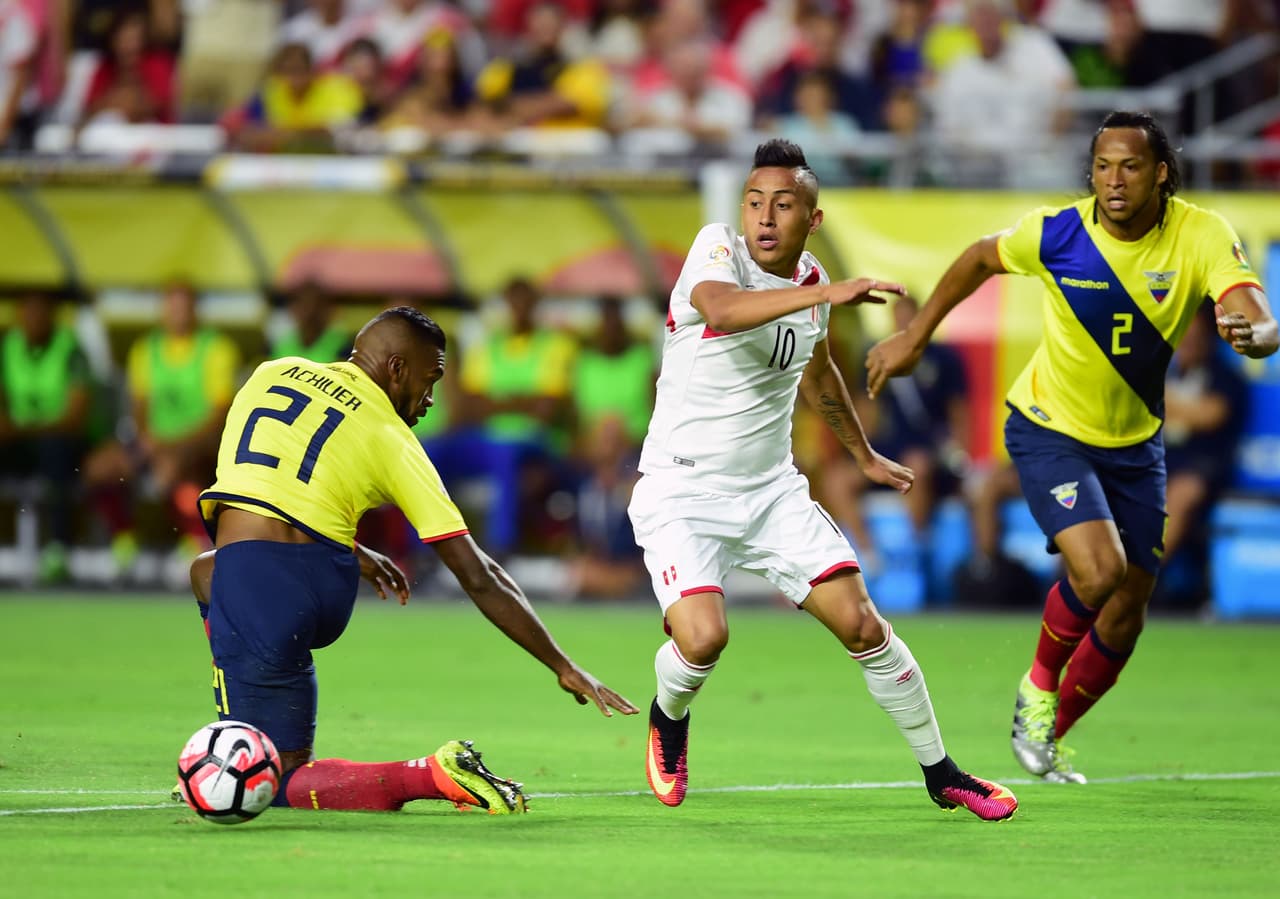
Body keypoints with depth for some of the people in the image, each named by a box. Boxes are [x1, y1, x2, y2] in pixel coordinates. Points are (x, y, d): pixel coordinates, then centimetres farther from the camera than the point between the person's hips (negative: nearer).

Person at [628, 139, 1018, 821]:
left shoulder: (811, 280, 4)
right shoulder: (717, 248, -14)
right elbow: (720, 309, -39)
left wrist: (863, 454, 36)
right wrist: (826, 294, -49)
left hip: (771, 487, 5)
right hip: (680, 490, -5)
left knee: (862, 626, -4)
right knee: (704, 638, -24)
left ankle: (941, 775, 13)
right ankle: (668, 718, 12)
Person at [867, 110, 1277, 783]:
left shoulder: (1202, 236, -19)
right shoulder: (1056, 233, -19)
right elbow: (981, 257, 2)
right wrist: (914, 337, 6)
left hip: (1135, 442, 3)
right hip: (1049, 431, -3)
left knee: (1125, 613, 7)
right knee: (1097, 570, -25)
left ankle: (1048, 737, 32)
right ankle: (1038, 687, 5)